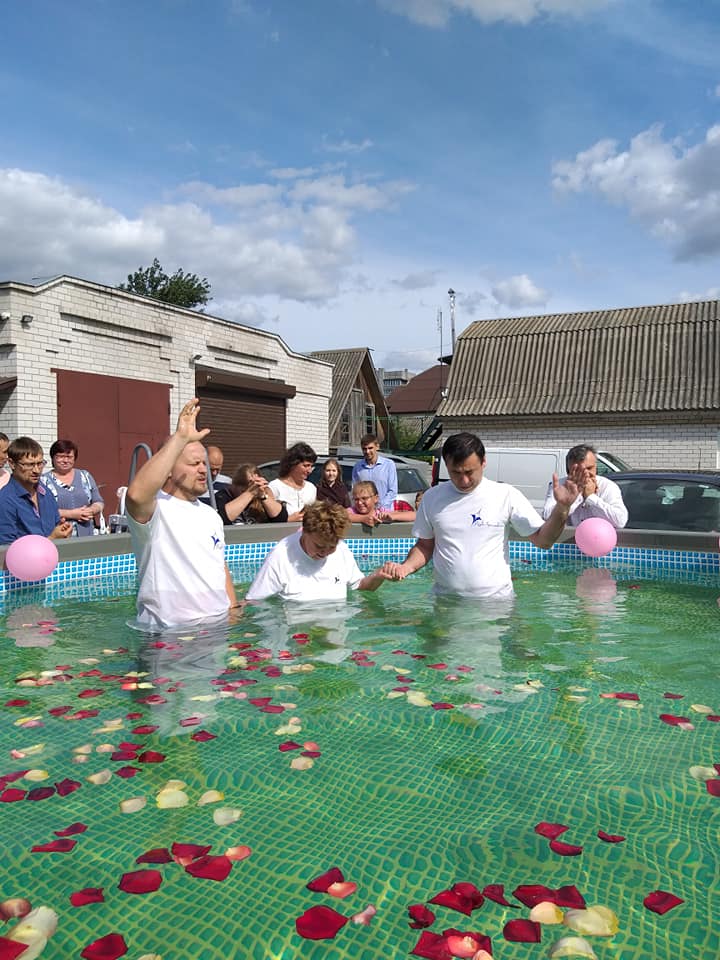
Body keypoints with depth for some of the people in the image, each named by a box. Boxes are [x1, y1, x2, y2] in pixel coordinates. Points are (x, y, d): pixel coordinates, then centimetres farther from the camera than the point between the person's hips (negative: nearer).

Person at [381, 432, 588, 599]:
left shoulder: (506, 495, -1)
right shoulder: (432, 498, 5)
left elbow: (543, 540, 0)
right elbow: (425, 546, 13)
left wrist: (561, 508, -15)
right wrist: (406, 567, -6)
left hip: (496, 599, -1)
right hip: (446, 601, 2)